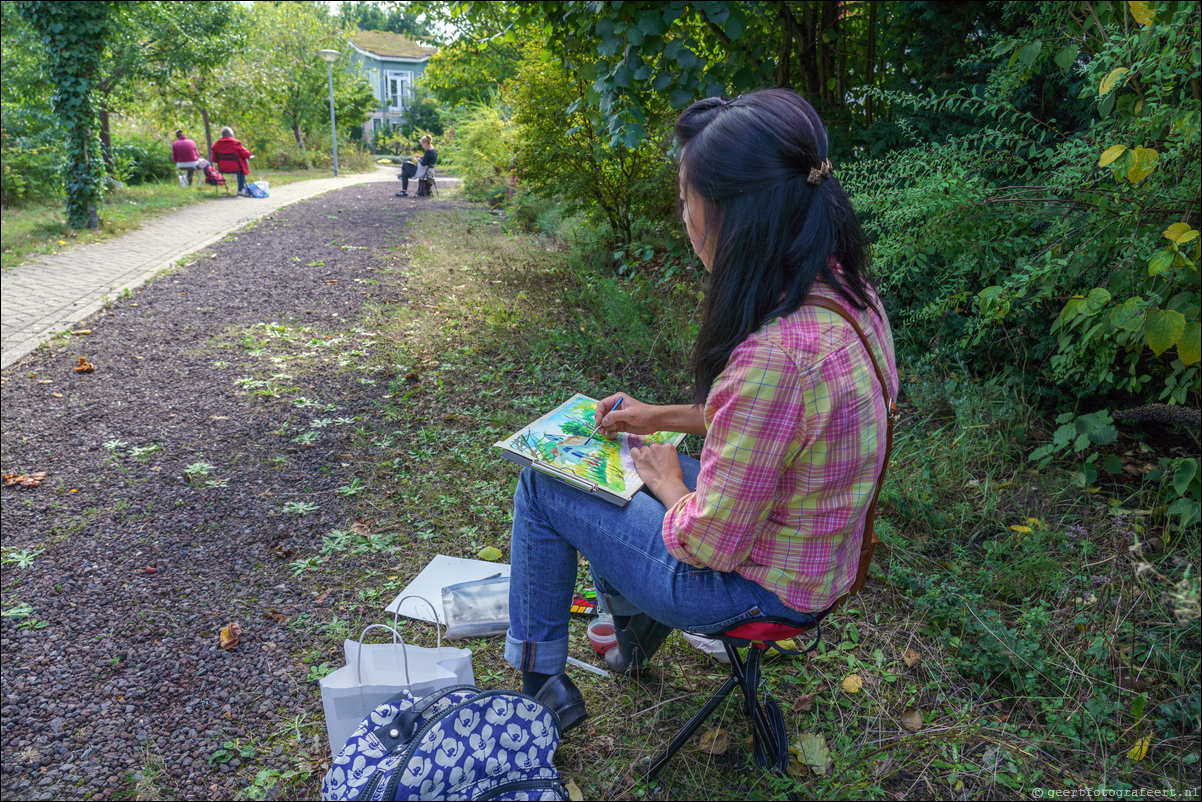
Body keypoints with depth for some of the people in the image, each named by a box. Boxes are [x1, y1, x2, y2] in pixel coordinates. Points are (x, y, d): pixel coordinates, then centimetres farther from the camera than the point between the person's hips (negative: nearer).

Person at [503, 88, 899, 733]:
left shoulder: (774, 354, -37)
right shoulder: (844, 291, -7)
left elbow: (711, 542, -27)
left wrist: (668, 480, -7)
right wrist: (658, 418, 10)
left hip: (754, 585, -8)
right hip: (812, 553, 9)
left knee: (542, 486, 4)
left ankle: (539, 684, 24)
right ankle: (634, 621, 36)